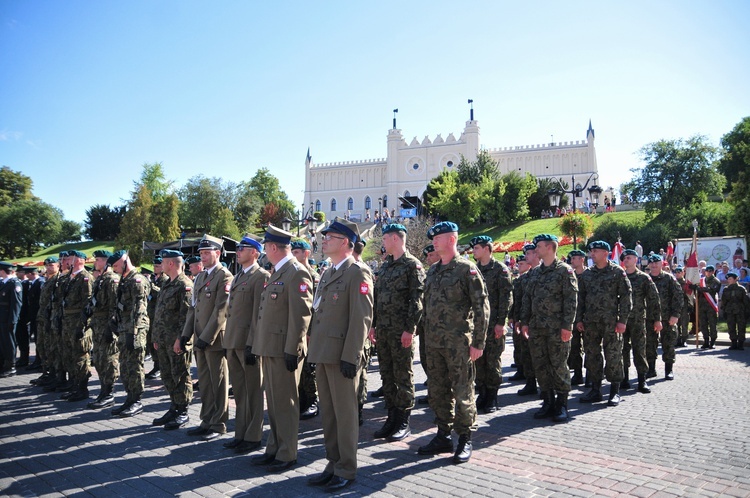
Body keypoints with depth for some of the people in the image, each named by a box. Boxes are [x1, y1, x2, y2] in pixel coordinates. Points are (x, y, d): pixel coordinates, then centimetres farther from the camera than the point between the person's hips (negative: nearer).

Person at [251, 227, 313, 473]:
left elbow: (302, 314, -19)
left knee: (285, 403, 2)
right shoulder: (276, 273, 16)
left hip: (284, 350, -10)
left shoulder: (297, 273, -14)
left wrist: (292, 350, -21)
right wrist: (259, 344, 18)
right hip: (269, 348, 10)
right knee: (273, 402, 17)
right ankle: (274, 449, 30)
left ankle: (287, 455, 14)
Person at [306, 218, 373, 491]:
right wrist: (314, 346, 16)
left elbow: (362, 318, -17)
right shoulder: (327, 273, 16)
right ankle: (333, 464, 28)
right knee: (328, 413, 16)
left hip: (342, 355, -8)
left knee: (344, 414, 3)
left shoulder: (357, 273, -11)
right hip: (323, 354, 9)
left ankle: (346, 470, 16)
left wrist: (350, 356, -20)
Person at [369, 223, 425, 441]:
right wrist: (373, 325, 11)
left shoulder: (413, 265, -7)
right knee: (387, 376, 12)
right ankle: (392, 417, 23)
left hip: (401, 331, -7)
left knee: (403, 376, 2)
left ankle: (403, 421, 12)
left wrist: (409, 329, -17)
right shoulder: (386, 266, 16)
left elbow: (417, 299, -13)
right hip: (383, 330, 8)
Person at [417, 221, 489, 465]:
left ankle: (465, 440, 15)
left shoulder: (467, 269, -8)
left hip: (458, 342, -7)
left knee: (462, 392, 1)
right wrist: (427, 336, 14)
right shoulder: (432, 271, 13)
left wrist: (478, 343, -13)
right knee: (437, 391, 13)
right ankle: (443, 436, 26)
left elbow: (482, 307, -10)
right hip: (434, 342, 7)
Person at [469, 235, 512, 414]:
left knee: (493, 361, 2)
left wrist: (501, 322, -14)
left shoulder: (500, 269, -5)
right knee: (478, 360, 8)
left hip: (493, 324, -5)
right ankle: (482, 394, 19)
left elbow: (506, 297, -9)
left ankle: (492, 398, 12)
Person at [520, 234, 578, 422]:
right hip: (536, 328, 7)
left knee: (558, 366, 0)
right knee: (540, 366, 9)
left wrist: (567, 325, -16)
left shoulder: (564, 270, -5)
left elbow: (571, 299, -10)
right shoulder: (536, 272, 15)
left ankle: (561, 404, 13)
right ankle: (548, 401, 21)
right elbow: (527, 297, 16)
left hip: (557, 328, -6)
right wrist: (524, 322, 10)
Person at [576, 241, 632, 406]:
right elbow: (580, 298, 13)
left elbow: (626, 296, -4)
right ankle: (595, 390, 18)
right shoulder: (586, 274, 11)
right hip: (590, 322, 5)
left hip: (611, 322, -5)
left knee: (613, 356, 0)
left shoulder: (617, 272, -2)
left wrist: (622, 320, -10)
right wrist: (579, 319, 7)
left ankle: (615, 391, 11)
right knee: (592, 355, 8)